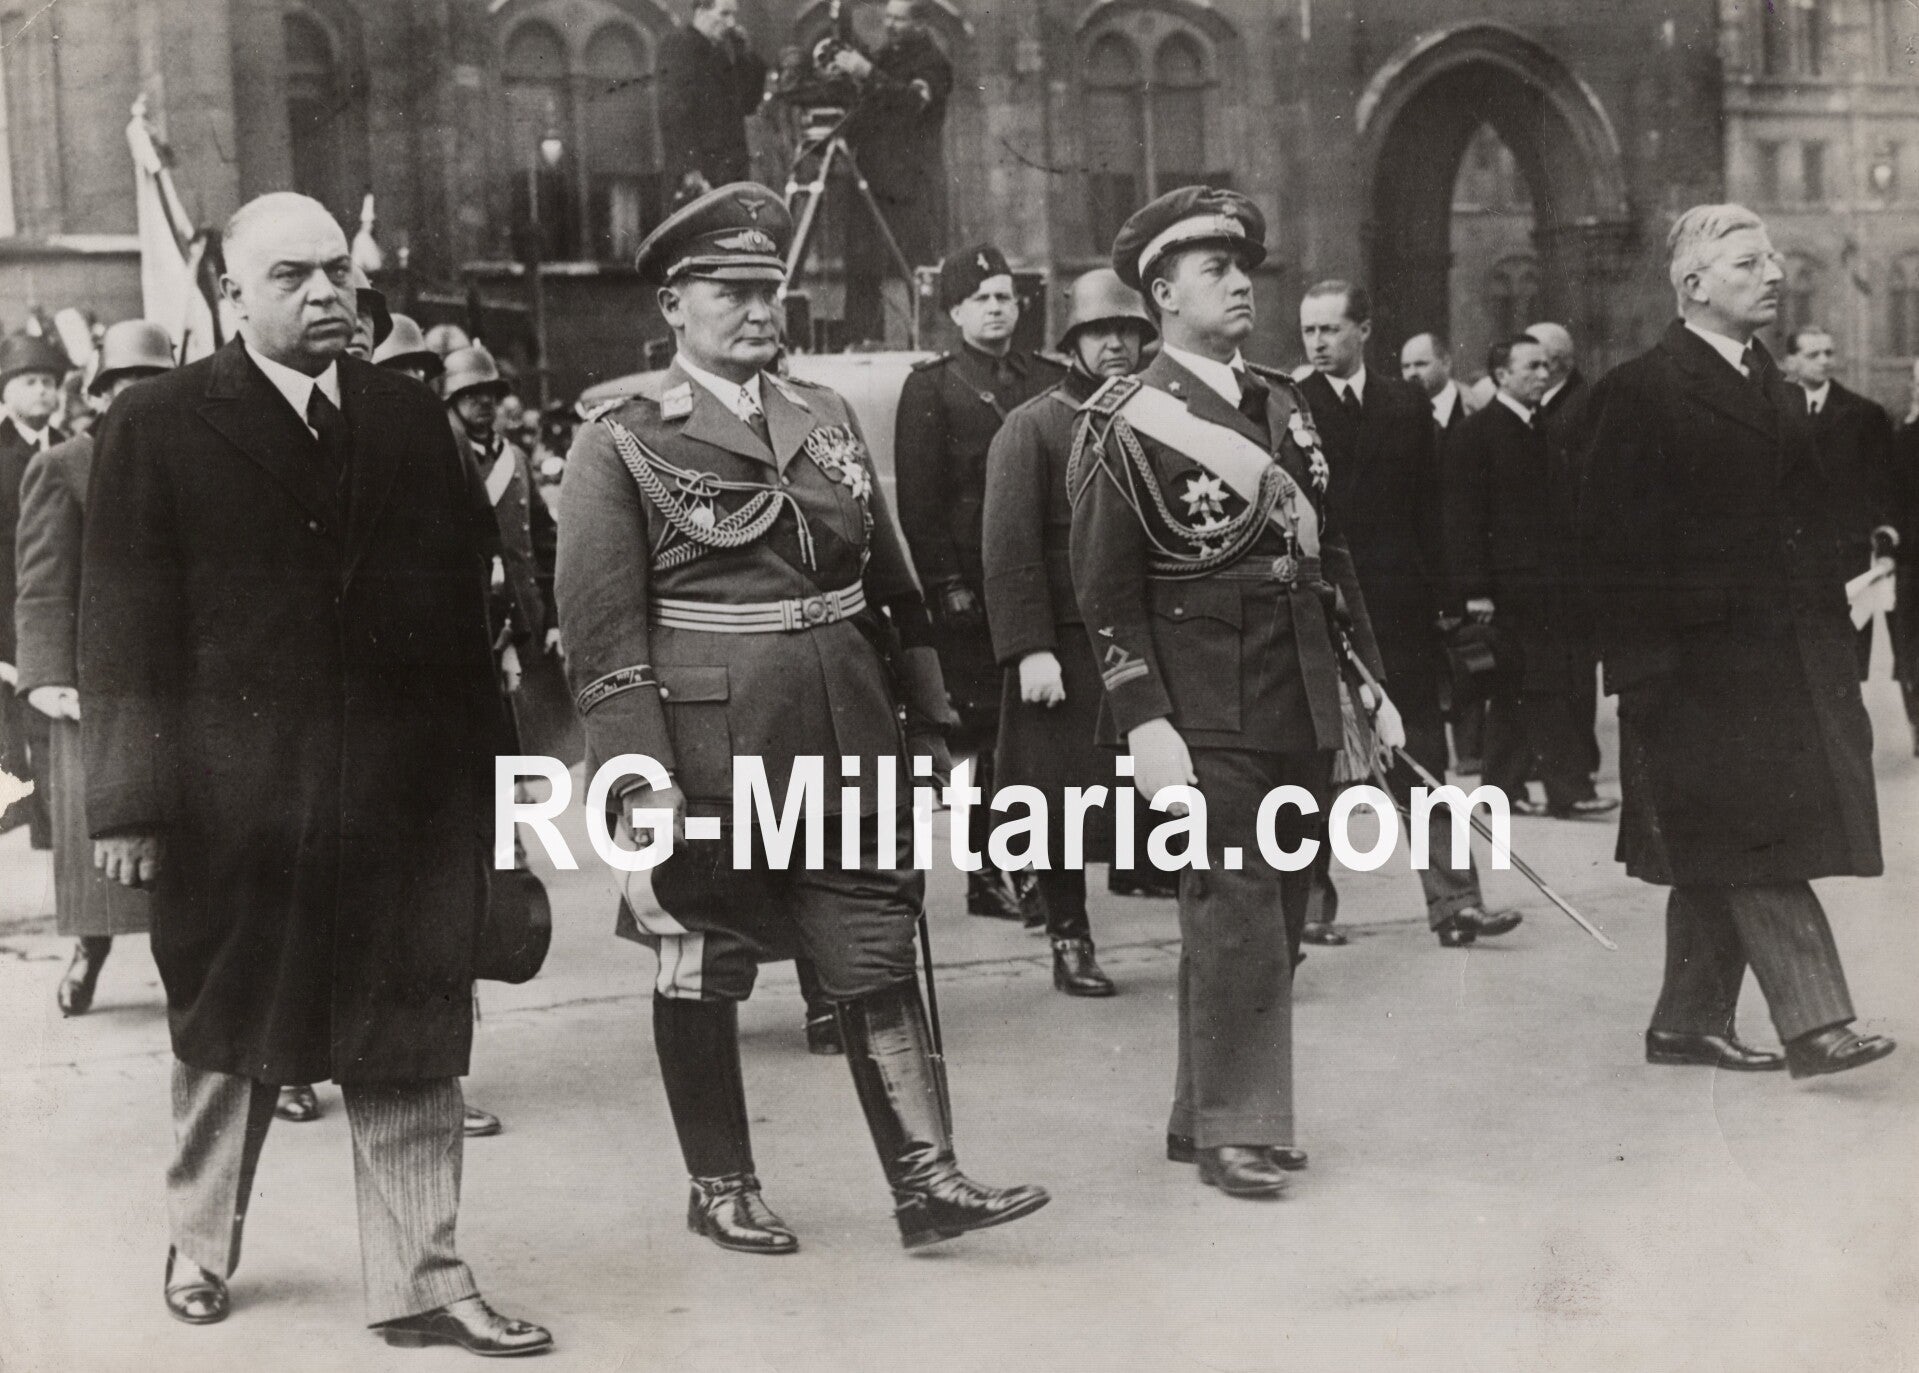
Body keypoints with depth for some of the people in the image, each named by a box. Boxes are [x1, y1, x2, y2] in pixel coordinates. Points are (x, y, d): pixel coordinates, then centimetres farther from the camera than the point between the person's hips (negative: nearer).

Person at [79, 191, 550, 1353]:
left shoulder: (411, 418, 7)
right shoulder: (158, 427, -2)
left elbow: (463, 606, 6)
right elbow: (124, 631, -6)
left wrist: (484, 772, 3)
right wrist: (129, 799, -10)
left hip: (408, 795, 2)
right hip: (236, 802, -2)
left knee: (413, 1047, 4)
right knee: (228, 1034, 16)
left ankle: (422, 1279, 14)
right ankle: (202, 1245, 36)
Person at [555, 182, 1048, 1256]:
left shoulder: (830, 420, 11)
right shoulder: (622, 445, -5)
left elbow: (895, 590, 15)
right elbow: (603, 632, -9)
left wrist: (926, 725, 12)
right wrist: (643, 783, -16)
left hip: (846, 753, 4)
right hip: (706, 760, -4)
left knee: (881, 962, 5)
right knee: (704, 974, 9)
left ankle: (927, 1181, 11)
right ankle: (722, 1190, 24)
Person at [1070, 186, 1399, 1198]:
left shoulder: (1283, 405, 14)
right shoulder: (1125, 423, -7)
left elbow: (1327, 553, 17)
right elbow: (1106, 590, -10)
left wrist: (1370, 685, 14)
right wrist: (1144, 722, -17)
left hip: (1301, 706, 7)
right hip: (1207, 713, -7)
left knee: (1278, 917, 11)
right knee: (1236, 912, -7)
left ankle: (1203, 1114, 24)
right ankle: (1233, 1130, 5)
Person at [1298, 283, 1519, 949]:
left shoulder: (1407, 406, 10)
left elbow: (1430, 511, 9)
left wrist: (1442, 597, 3)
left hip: (1400, 614, 2)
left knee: (1422, 766, 2)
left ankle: (1453, 900, 1)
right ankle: (1312, 901, 14)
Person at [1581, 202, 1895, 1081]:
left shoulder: (1776, 392, 17)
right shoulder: (1640, 393, -8)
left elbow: (1809, 523, 19)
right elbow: (1615, 539, -12)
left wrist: (1832, 642, 13)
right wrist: (1640, 666, -17)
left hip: (1785, 657, 8)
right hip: (1702, 661, -8)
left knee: (1722, 859, 11)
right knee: (1754, 846, -9)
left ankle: (1689, 1024, 19)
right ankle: (1812, 1023, -9)